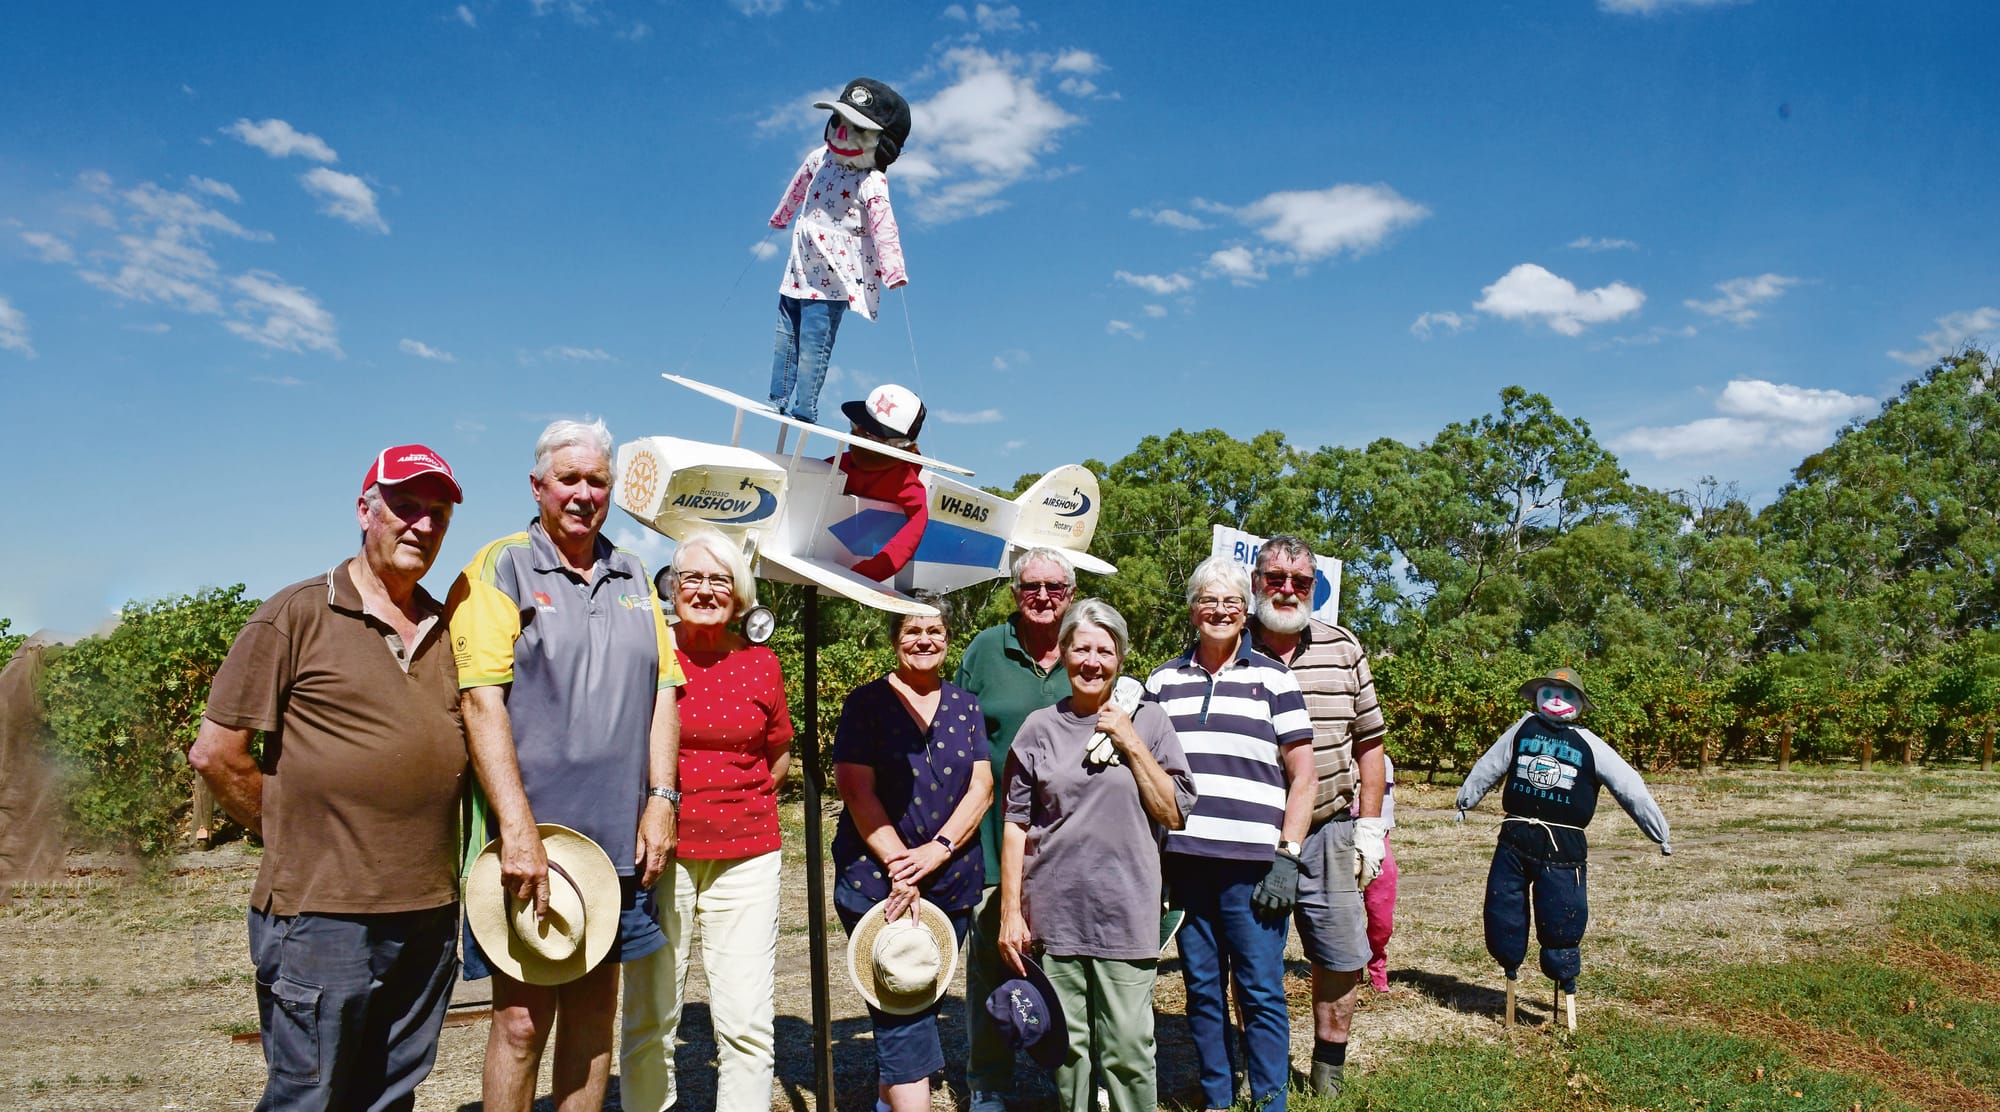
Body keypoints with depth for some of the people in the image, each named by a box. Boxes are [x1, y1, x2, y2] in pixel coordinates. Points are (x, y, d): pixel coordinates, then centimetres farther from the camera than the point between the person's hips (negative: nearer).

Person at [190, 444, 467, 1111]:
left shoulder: (446, 627, 11)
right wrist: (292, 833, -1)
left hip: (428, 913, 5)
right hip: (322, 913, -5)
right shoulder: (299, 615, -5)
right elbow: (214, 753, -5)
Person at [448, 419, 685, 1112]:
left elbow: (662, 691, 13)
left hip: (618, 839, 5)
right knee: (522, 1016, 0)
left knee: (596, 1005, 13)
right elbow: (481, 700, -12)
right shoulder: (500, 569, -3)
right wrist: (518, 829, -19)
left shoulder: (633, 579, 14)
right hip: (530, 840, -5)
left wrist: (660, 801, 2)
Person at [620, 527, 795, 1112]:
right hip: (660, 854, -1)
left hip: (745, 855, 2)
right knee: (649, 1020, 4)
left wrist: (737, 801, 10)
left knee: (749, 1024, 0)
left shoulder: (759, 663, 7)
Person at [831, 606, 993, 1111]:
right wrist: (899, 868, -16)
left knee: (926, 1000, 13)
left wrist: (937, 850, -14)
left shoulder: (965, 706, 9)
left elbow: (981, 788, 1)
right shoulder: (867, 703, -1)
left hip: (952, 879, 4)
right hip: (875, 877, -4)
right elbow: (856, 791, -9)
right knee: (904, 1013, -8)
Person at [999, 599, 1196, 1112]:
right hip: (1055, 915, 1)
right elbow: (1016, 825, 5)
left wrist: (1132, 745, -8)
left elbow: (1174, 814, 0)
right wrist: (1010, 912, 2)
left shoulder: (1148, 721, 2)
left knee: (1128, 1051, 1)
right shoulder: (1040, 728, 4)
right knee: (1067, 1047, 10)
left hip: (1127, 914, -1)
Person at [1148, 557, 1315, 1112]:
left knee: (1261, 990, 0)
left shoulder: (1273, 678, 4)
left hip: (1253, 863, -3)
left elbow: (1303, 775, 3)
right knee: (1202, 987, 10)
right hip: (1183, 859, 3)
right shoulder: (1163, 681, 12)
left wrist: (1288, 856, -5)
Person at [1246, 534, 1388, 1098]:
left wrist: (1370, 827, 4)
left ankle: (1329, 1075, 25)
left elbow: (1368, 742, 9)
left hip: (1328, 832, 2)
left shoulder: (1343, 650, 4)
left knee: (1340, 959, 6)